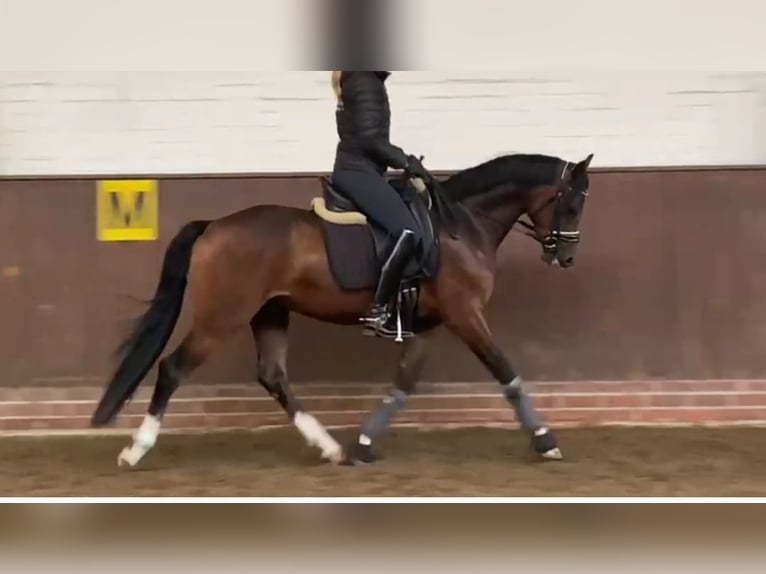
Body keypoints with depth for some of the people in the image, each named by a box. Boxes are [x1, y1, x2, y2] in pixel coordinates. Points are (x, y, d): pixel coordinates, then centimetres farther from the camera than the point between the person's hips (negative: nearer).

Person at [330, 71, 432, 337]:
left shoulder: (358, 80, 17)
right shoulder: (367, 82, -14)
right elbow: (370, 139, -21)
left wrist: (404, 160, 15)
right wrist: (405, 162, -10)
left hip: (353, 171, 11)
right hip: (360, 173, -11)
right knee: (409, 233, -20)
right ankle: (378, 312, -19)